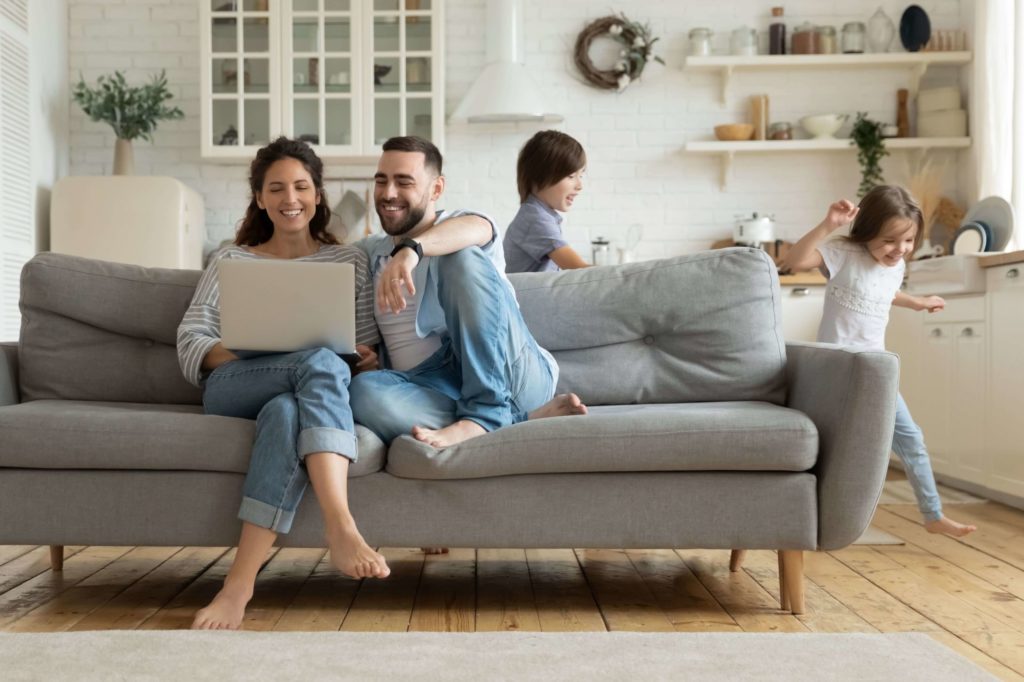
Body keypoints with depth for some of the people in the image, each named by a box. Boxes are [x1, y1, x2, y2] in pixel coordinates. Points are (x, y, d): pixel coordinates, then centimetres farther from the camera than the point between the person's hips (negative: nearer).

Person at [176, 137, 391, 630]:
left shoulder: (350, 261, 21)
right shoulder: (231, 261, 19)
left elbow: (368, 353, 15)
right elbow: (190, 345, 8)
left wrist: (367, 362, -11)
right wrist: (248, 350, -13)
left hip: (300, 395, 1)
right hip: (232, 391, 0)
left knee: (286, 410, -40)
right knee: (321, 362, -36)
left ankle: (241, 581, -47)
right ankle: (342, 530, -49)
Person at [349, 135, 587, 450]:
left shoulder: (465, 226, 7)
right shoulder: (368, 251, 24)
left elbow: (473, 229, -17)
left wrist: (411, 249, -40)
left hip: (510, 376, -3)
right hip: (431, 384, 3)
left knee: (463, 257, -23)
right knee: (364, 390, -31)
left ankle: (485, 411, -31)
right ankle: (520, 418, -28)